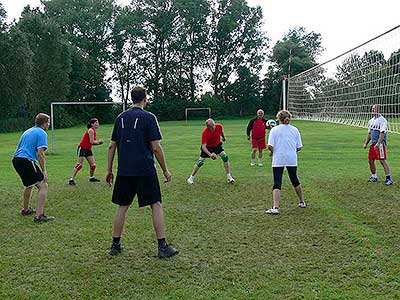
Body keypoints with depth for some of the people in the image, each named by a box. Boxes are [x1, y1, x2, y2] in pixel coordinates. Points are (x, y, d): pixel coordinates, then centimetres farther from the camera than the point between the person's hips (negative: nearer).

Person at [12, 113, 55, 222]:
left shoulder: (28, 131, 24)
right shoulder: (42, 133, -4)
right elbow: (40, 153, -14)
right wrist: (44, 171, -12)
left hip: (16, 159, 10)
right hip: (27, 161, -9)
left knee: (29, 185, 29)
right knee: (43, 186, -6)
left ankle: (26, 210, 43)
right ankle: (39, 215, -12)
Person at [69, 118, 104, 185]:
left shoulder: (94, 131, 11)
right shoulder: (90, 130, -16)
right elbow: (91, 142, -22)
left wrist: (99, 143, 0)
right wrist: (98, 141, -7)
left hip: (88, 149, 9)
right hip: (82, 148, -9)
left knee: (93, 165, 7)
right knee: (80, 164, -13)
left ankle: (91, 177, 27)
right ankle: (72, 179, -10)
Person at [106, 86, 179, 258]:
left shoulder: (121, 118, 9)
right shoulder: (148, 118, -6)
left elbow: (112, 146, 10)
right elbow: (156, 147, -9)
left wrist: (109, 171, 18)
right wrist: (165, 171, 0)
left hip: (124, 171, 5)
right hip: (145, 170, -5)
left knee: (122, 206, 13)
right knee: (156, 205, 3)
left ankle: (115, 245, 18)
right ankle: (162, 247, 3)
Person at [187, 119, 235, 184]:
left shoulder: (219, 126, -24)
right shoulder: (205, 132, -34)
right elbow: (203, 146, -37)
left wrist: (223, 136, 23)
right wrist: (210, 154, -51)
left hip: (217, 145, 3)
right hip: (207, 147, -3)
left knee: (225, 157, -14)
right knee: (200, 162, -7)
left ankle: (229, 176, -2)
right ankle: (191, 178, 10)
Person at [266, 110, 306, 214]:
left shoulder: (274, 129, -3)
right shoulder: (295, 130, 5)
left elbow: (270, 146, -12)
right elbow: (299, 147, 4)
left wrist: (271, 152, 8)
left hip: (278, 160, -3)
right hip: (292, 159, 3)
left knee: (277, 183, -3)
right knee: (295, 180, 20)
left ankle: (275, 207, -13)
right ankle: (302, 202, 33)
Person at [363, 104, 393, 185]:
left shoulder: (382, 120, -11)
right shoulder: (371, 121, 15)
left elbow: (382, 133, -18)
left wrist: (378, 144, -26)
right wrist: (366, 143, 17)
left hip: (380, 144, -8)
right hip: (373, 144, 8)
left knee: (382, 160, -11)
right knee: (370, 160, 11)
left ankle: (388, 178, -7)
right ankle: (374, 176, 27)